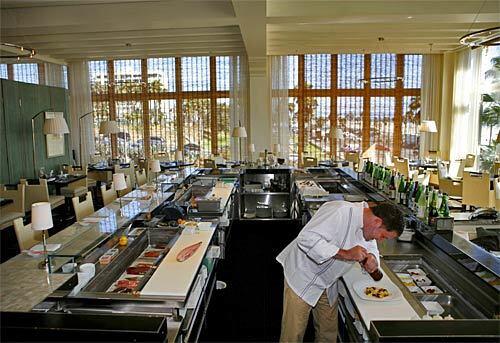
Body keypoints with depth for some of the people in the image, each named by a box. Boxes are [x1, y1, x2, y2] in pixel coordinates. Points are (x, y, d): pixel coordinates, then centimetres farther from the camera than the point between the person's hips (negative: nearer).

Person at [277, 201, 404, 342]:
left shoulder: (368, 227, -2)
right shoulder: (340, 211, -30)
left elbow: (371, 248, 14)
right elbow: (307, 239, -36)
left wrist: (372, 258, -10)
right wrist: (346, 254, -36)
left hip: (328, 283, 8)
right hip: (302, 278, -8)